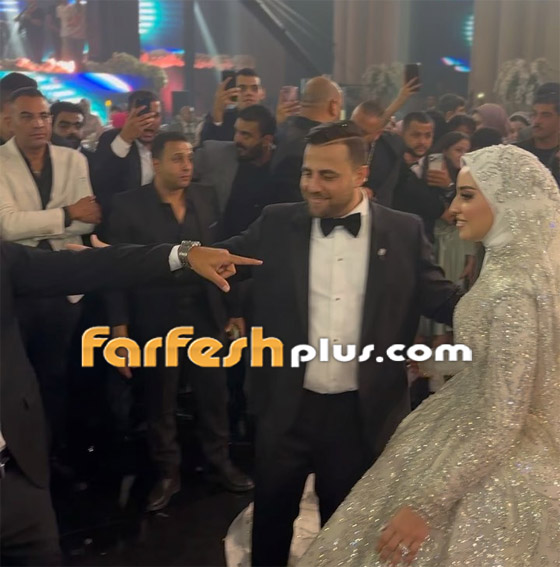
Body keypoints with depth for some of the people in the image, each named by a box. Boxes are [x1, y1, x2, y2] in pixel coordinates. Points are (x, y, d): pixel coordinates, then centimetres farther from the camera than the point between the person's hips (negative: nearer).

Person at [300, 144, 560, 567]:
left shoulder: (514, 289, -27)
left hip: (492, 474, -8)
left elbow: (500, 424, -26)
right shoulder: (510, 267, 1)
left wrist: (426, 503, -23)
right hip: (479, 449, 8)